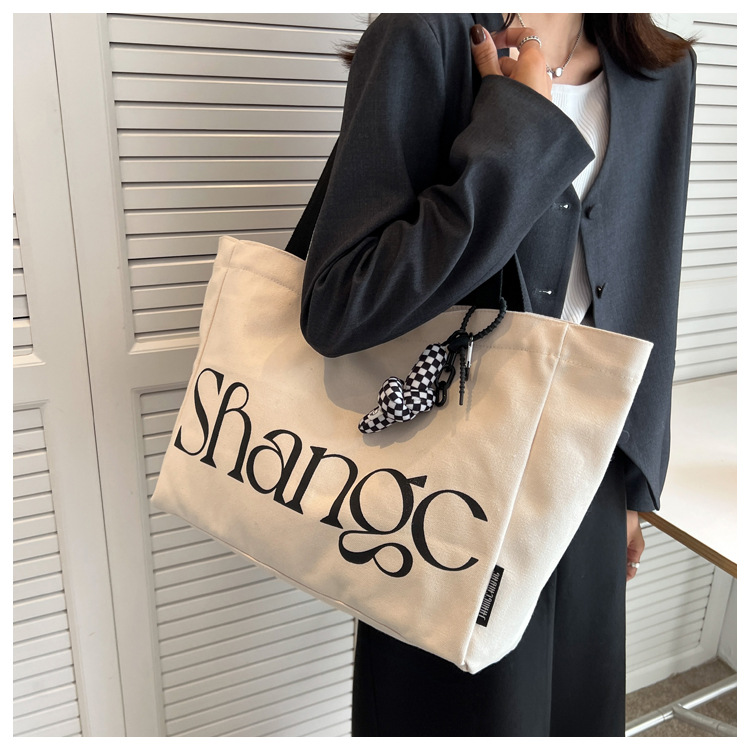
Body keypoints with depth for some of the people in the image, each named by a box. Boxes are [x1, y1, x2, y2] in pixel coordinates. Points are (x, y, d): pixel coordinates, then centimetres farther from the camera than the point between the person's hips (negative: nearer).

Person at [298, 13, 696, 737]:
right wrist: (518, 124, -23)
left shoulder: (662, 74, 4)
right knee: (476, 709, 15)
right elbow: (333, 312, -23)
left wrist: (633, 481, 11)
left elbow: (642, 300, 9)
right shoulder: (425, 39, -13)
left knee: (577, 704, 22)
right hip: (454, 482, -5)